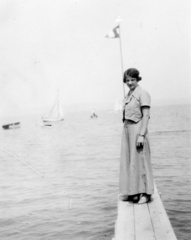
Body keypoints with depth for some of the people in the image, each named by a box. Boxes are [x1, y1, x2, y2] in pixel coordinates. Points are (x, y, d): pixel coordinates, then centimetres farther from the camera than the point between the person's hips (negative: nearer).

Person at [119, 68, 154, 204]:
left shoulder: (142, 94, -9)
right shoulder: (128, 95, 15)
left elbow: (146, 116, -15)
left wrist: (141, 135, -20)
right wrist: (125, 131, 16)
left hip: (137, 128, -8)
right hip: (127, 128, 8)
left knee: (139, 160, -4)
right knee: (127, 161, 10)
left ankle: (145, 193, 6)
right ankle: (132, 192, 20)